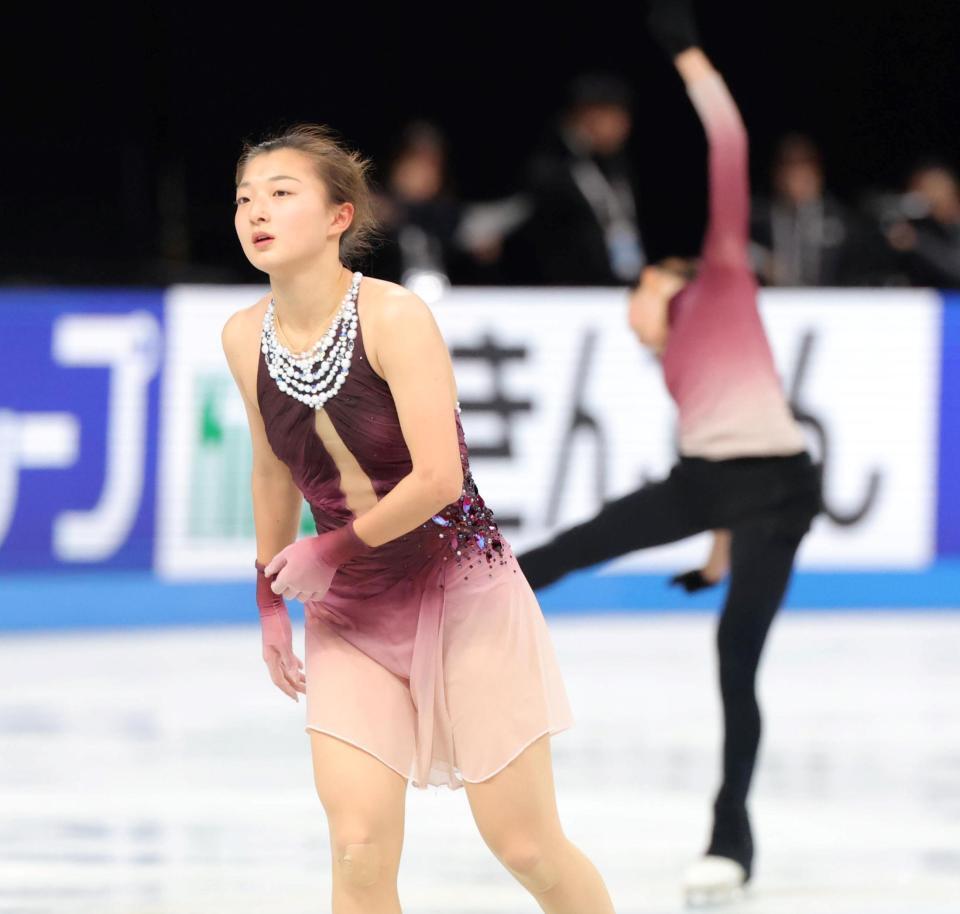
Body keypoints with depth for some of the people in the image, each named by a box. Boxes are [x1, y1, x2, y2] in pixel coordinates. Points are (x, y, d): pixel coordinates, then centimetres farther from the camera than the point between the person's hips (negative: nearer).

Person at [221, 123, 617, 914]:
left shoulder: (394, 317, -19)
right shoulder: (246, 337, -2)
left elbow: (438, 478, -25)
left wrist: (331, 552, -14)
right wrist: (271, 600, 18)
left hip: (464, 595, -4)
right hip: (349, 614, 4)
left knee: (526, 847, 2)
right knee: (359, 849, -10)